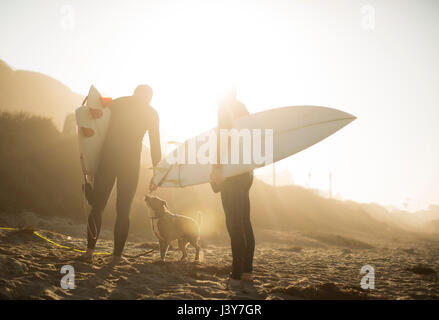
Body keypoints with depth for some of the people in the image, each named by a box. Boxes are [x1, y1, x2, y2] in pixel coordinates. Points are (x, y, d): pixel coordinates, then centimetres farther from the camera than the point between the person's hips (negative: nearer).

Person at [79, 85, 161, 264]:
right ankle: (117, 256, 3)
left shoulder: (116, 103, 13)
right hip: (131, 163, -1)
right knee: (123, 210, 6)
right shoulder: (151, 113, 9)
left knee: (97, 206, 7)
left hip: (108, 161, 1)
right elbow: (155, 145, 6)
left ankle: (90, 249, -5)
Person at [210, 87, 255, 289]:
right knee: (245, 223, 8)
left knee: (234, 223, -12)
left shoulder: (226, 106, -3)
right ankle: (247, 272, 9)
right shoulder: (243, 110, 23)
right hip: (245, 172, 9)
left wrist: (217, 168, -20)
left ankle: (237, 276, -16)